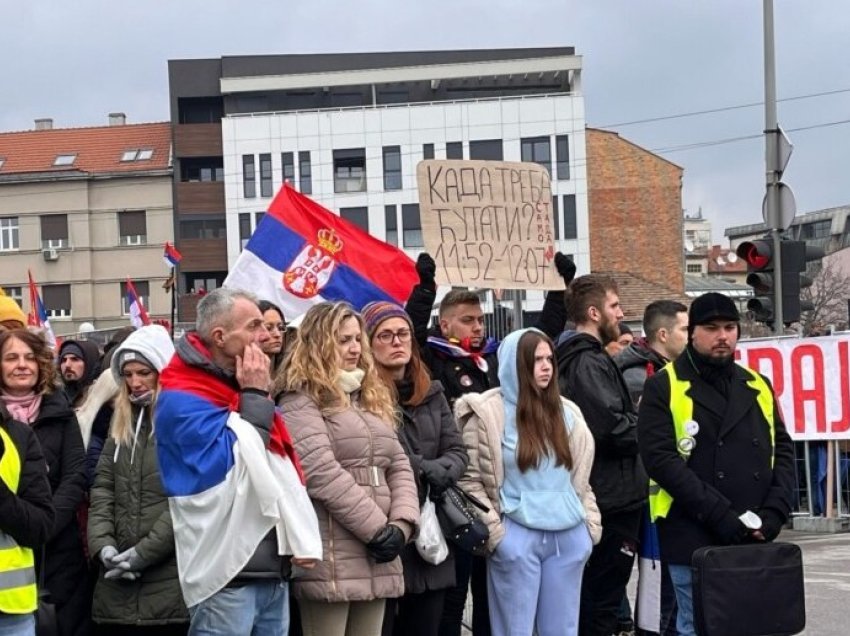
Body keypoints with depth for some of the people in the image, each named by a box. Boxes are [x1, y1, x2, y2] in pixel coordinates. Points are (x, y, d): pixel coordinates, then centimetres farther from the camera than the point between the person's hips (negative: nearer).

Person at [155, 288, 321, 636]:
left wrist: (303, 538, 4)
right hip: (226, 576, -8)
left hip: (274, 570, 8)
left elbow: (285, 470, 17)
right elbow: (235, 463, -22)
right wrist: (255, 398, -12)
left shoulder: (244, 388, 15)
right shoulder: (182, 401, -12)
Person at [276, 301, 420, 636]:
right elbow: (322, 474, -16)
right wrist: (378, 529, -14)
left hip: (376, 558, 8)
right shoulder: (300, 401, -5)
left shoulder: (372, 397, 20)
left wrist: (401, 523, -2)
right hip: (331, 561, -7)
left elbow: (399, 466, 15)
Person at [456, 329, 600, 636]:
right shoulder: (487, 412, -6)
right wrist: (493, 531, -12)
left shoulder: (566, 411, 11)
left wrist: (592, 524, 10)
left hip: (569, 536, 5)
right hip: (516, 537, -5)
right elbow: (469, 479, -7)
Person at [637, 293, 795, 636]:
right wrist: (719, 515, -17)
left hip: (753, 540, 5)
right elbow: (660, 458, -11)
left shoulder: (757, 386, 14)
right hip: (695, 541, -5)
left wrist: (774, 513, -4)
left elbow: (782, 450, 13)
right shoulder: (664, 387, -1)